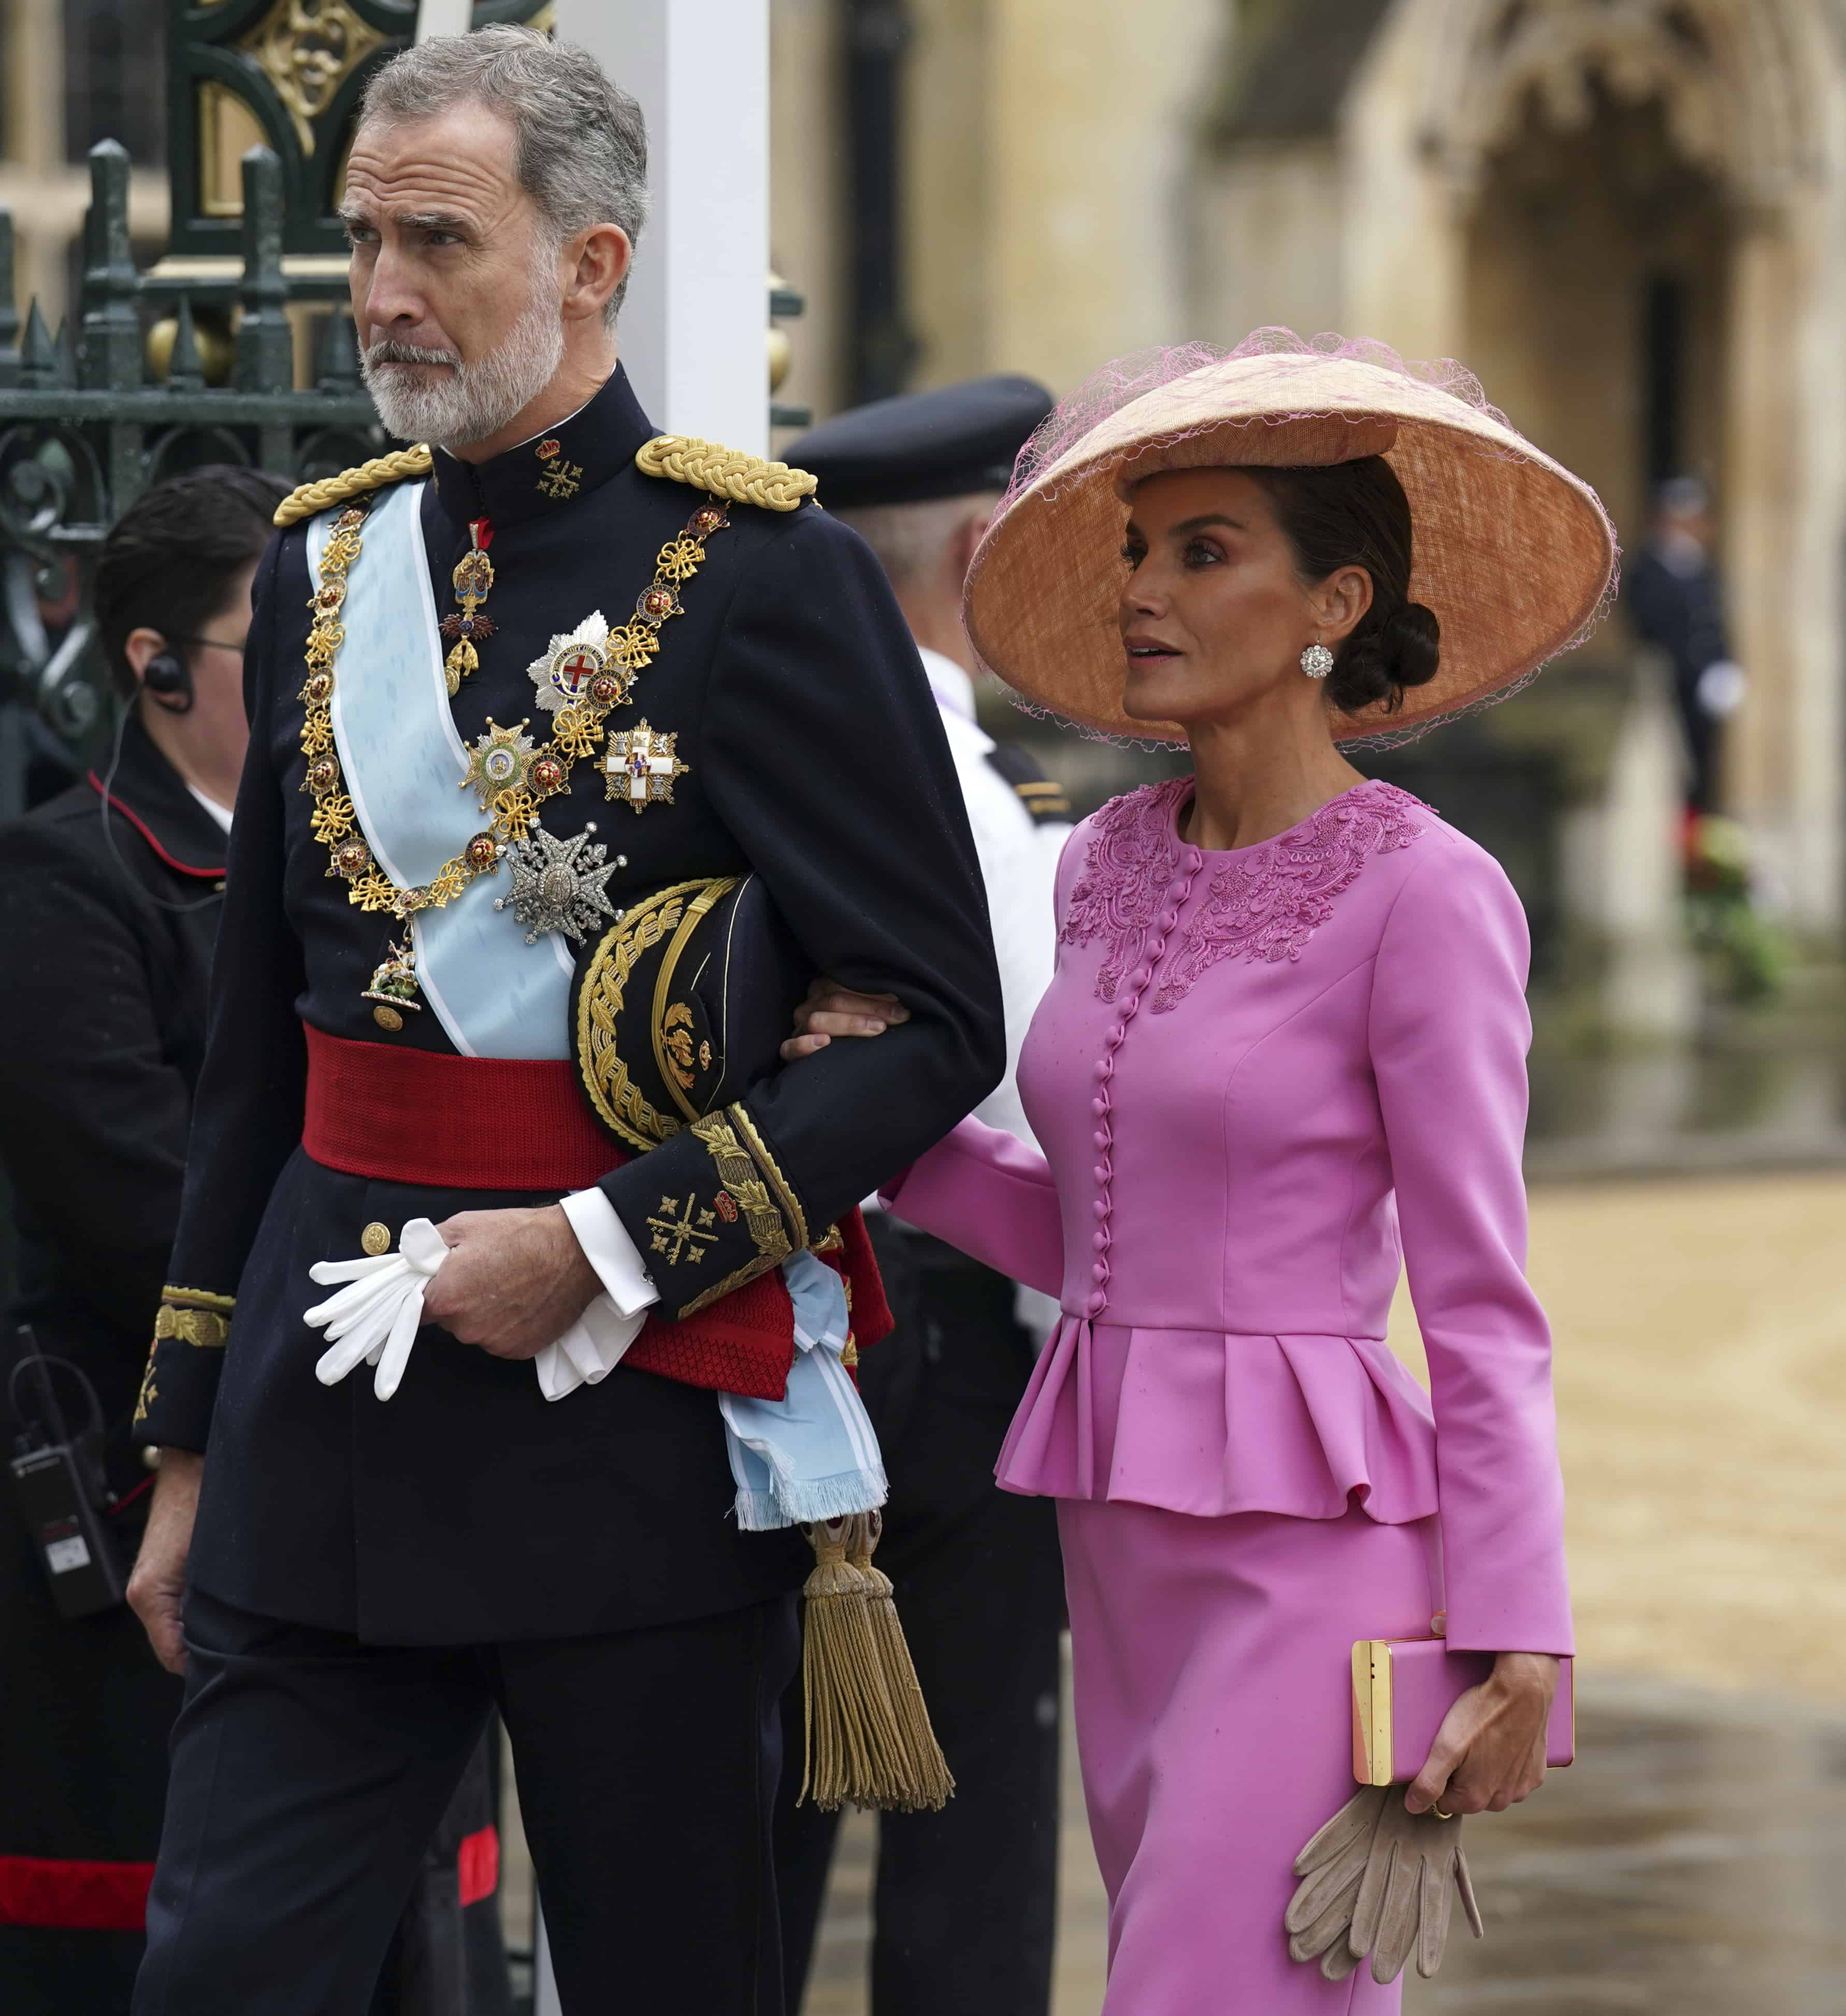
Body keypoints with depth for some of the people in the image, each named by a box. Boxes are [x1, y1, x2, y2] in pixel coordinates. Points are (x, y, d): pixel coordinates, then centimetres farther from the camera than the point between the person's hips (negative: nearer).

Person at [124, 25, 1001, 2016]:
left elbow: (937, 1026, -8)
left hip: (638, 1408, -5)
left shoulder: (761, 574, -7)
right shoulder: (325, 561, 10)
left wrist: (614, 1245, -15)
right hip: (329, 1412, 5)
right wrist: (191, 1442, 15)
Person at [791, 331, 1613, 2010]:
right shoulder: (1114, 866, 11)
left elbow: (1480, 1307, -10)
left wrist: (1515, 1649, -13)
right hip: (1119, 1539, 7)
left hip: (1311, 1541, -7)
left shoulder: (1421, 896, -10)